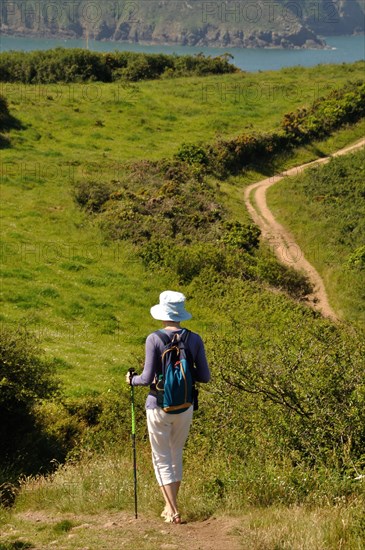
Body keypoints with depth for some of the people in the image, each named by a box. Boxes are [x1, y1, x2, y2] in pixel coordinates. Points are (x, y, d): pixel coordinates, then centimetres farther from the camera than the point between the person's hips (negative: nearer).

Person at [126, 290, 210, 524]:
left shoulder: (154, 339, -14)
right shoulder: (195, 339, -4)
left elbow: (148, 378, -15)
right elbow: (205, 376, -1)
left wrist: (132, 379, 6)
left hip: (159, 407, -4)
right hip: (185, 407, 4)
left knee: (162, 459, 7)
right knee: (177, 456, 20)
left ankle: (173, 511, 1)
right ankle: (171, 507, 28)